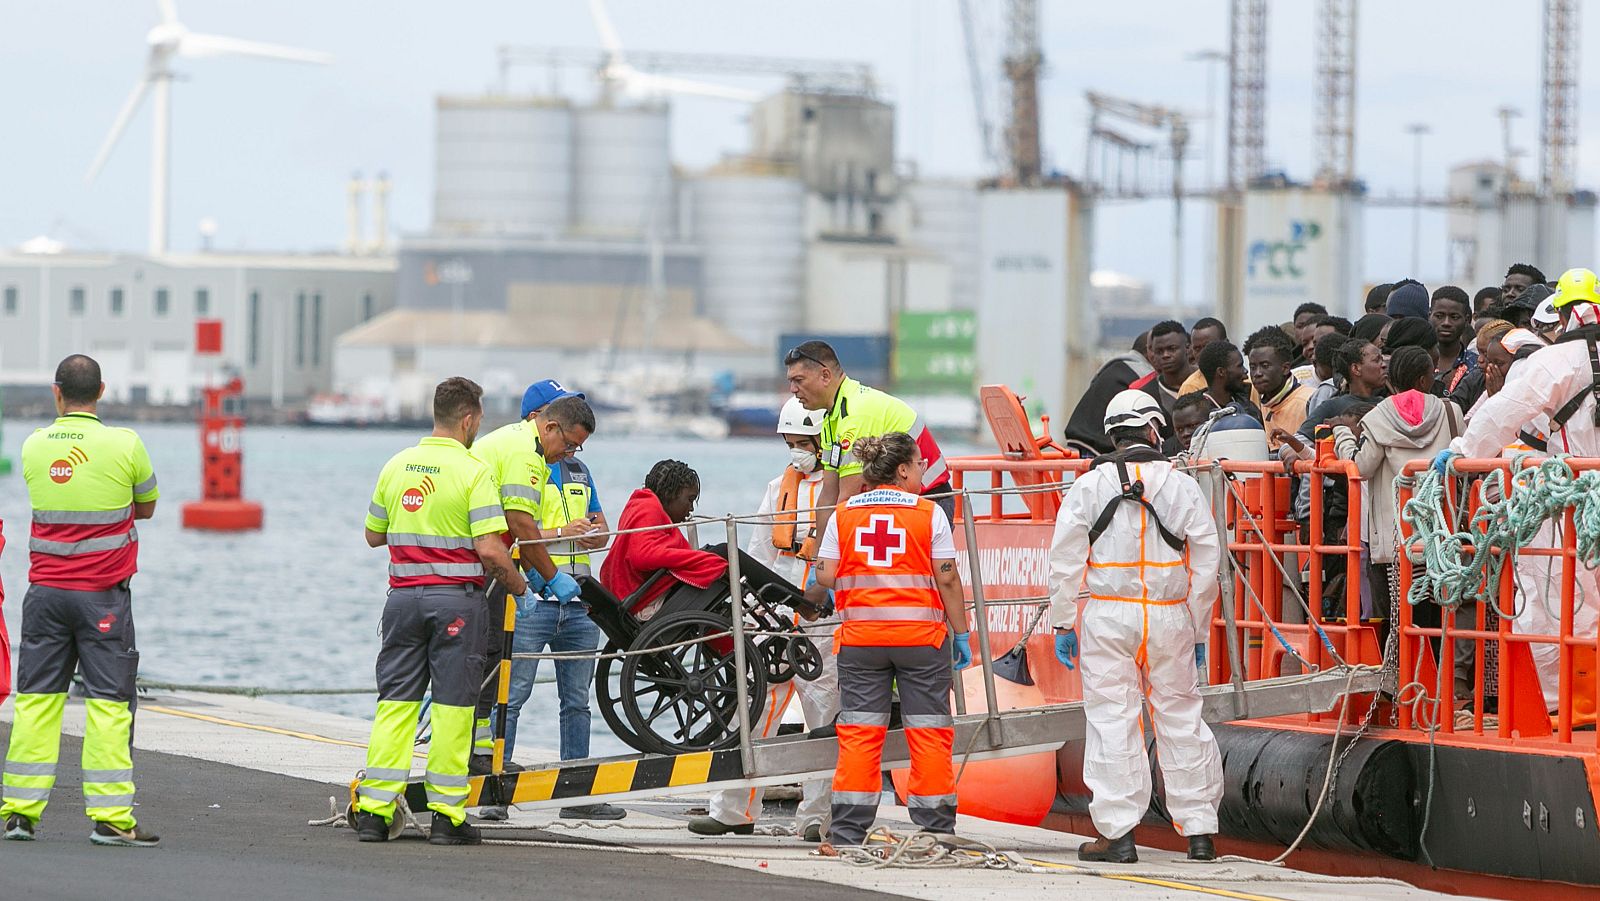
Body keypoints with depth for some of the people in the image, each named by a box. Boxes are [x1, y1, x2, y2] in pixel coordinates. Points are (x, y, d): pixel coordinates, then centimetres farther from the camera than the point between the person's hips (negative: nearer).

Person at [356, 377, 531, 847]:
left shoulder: (396, 466, 7)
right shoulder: (473, 472, -10)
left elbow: (373, 535, 17)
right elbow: (490, 550, -16)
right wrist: (520, 588, 0)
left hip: (403, 593, 5)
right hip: (456, 597, -5)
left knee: (395, 701, 7)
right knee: (452, 706, 0)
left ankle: (374, 809, 2)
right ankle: (446, 815, 1)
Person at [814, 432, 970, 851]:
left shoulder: (843, 514, 3)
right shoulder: (929, 513, -3)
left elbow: (826, 576, -1)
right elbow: (947, 579, -5)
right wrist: (960, 633, 3)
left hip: (860, 636, 2)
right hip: (920, 633, -2)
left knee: (858, 732, 5)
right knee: (929, 731, 5)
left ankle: (847, 832, 2)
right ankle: (934, 827, 6)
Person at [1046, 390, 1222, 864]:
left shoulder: (1089, 486, -1)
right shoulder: (1183, 486, 3)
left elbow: (1065, 561, -2)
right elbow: (1206, 563, 4)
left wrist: (1063, 624, 5)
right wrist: (1199, 631, 12)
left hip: (1109, 615, -1)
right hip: (1169, 616, 1)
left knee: (1112, 719, 0)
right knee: (1181, 717, 8)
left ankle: (1117, 833, -3)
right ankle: (1199, 832, 10)